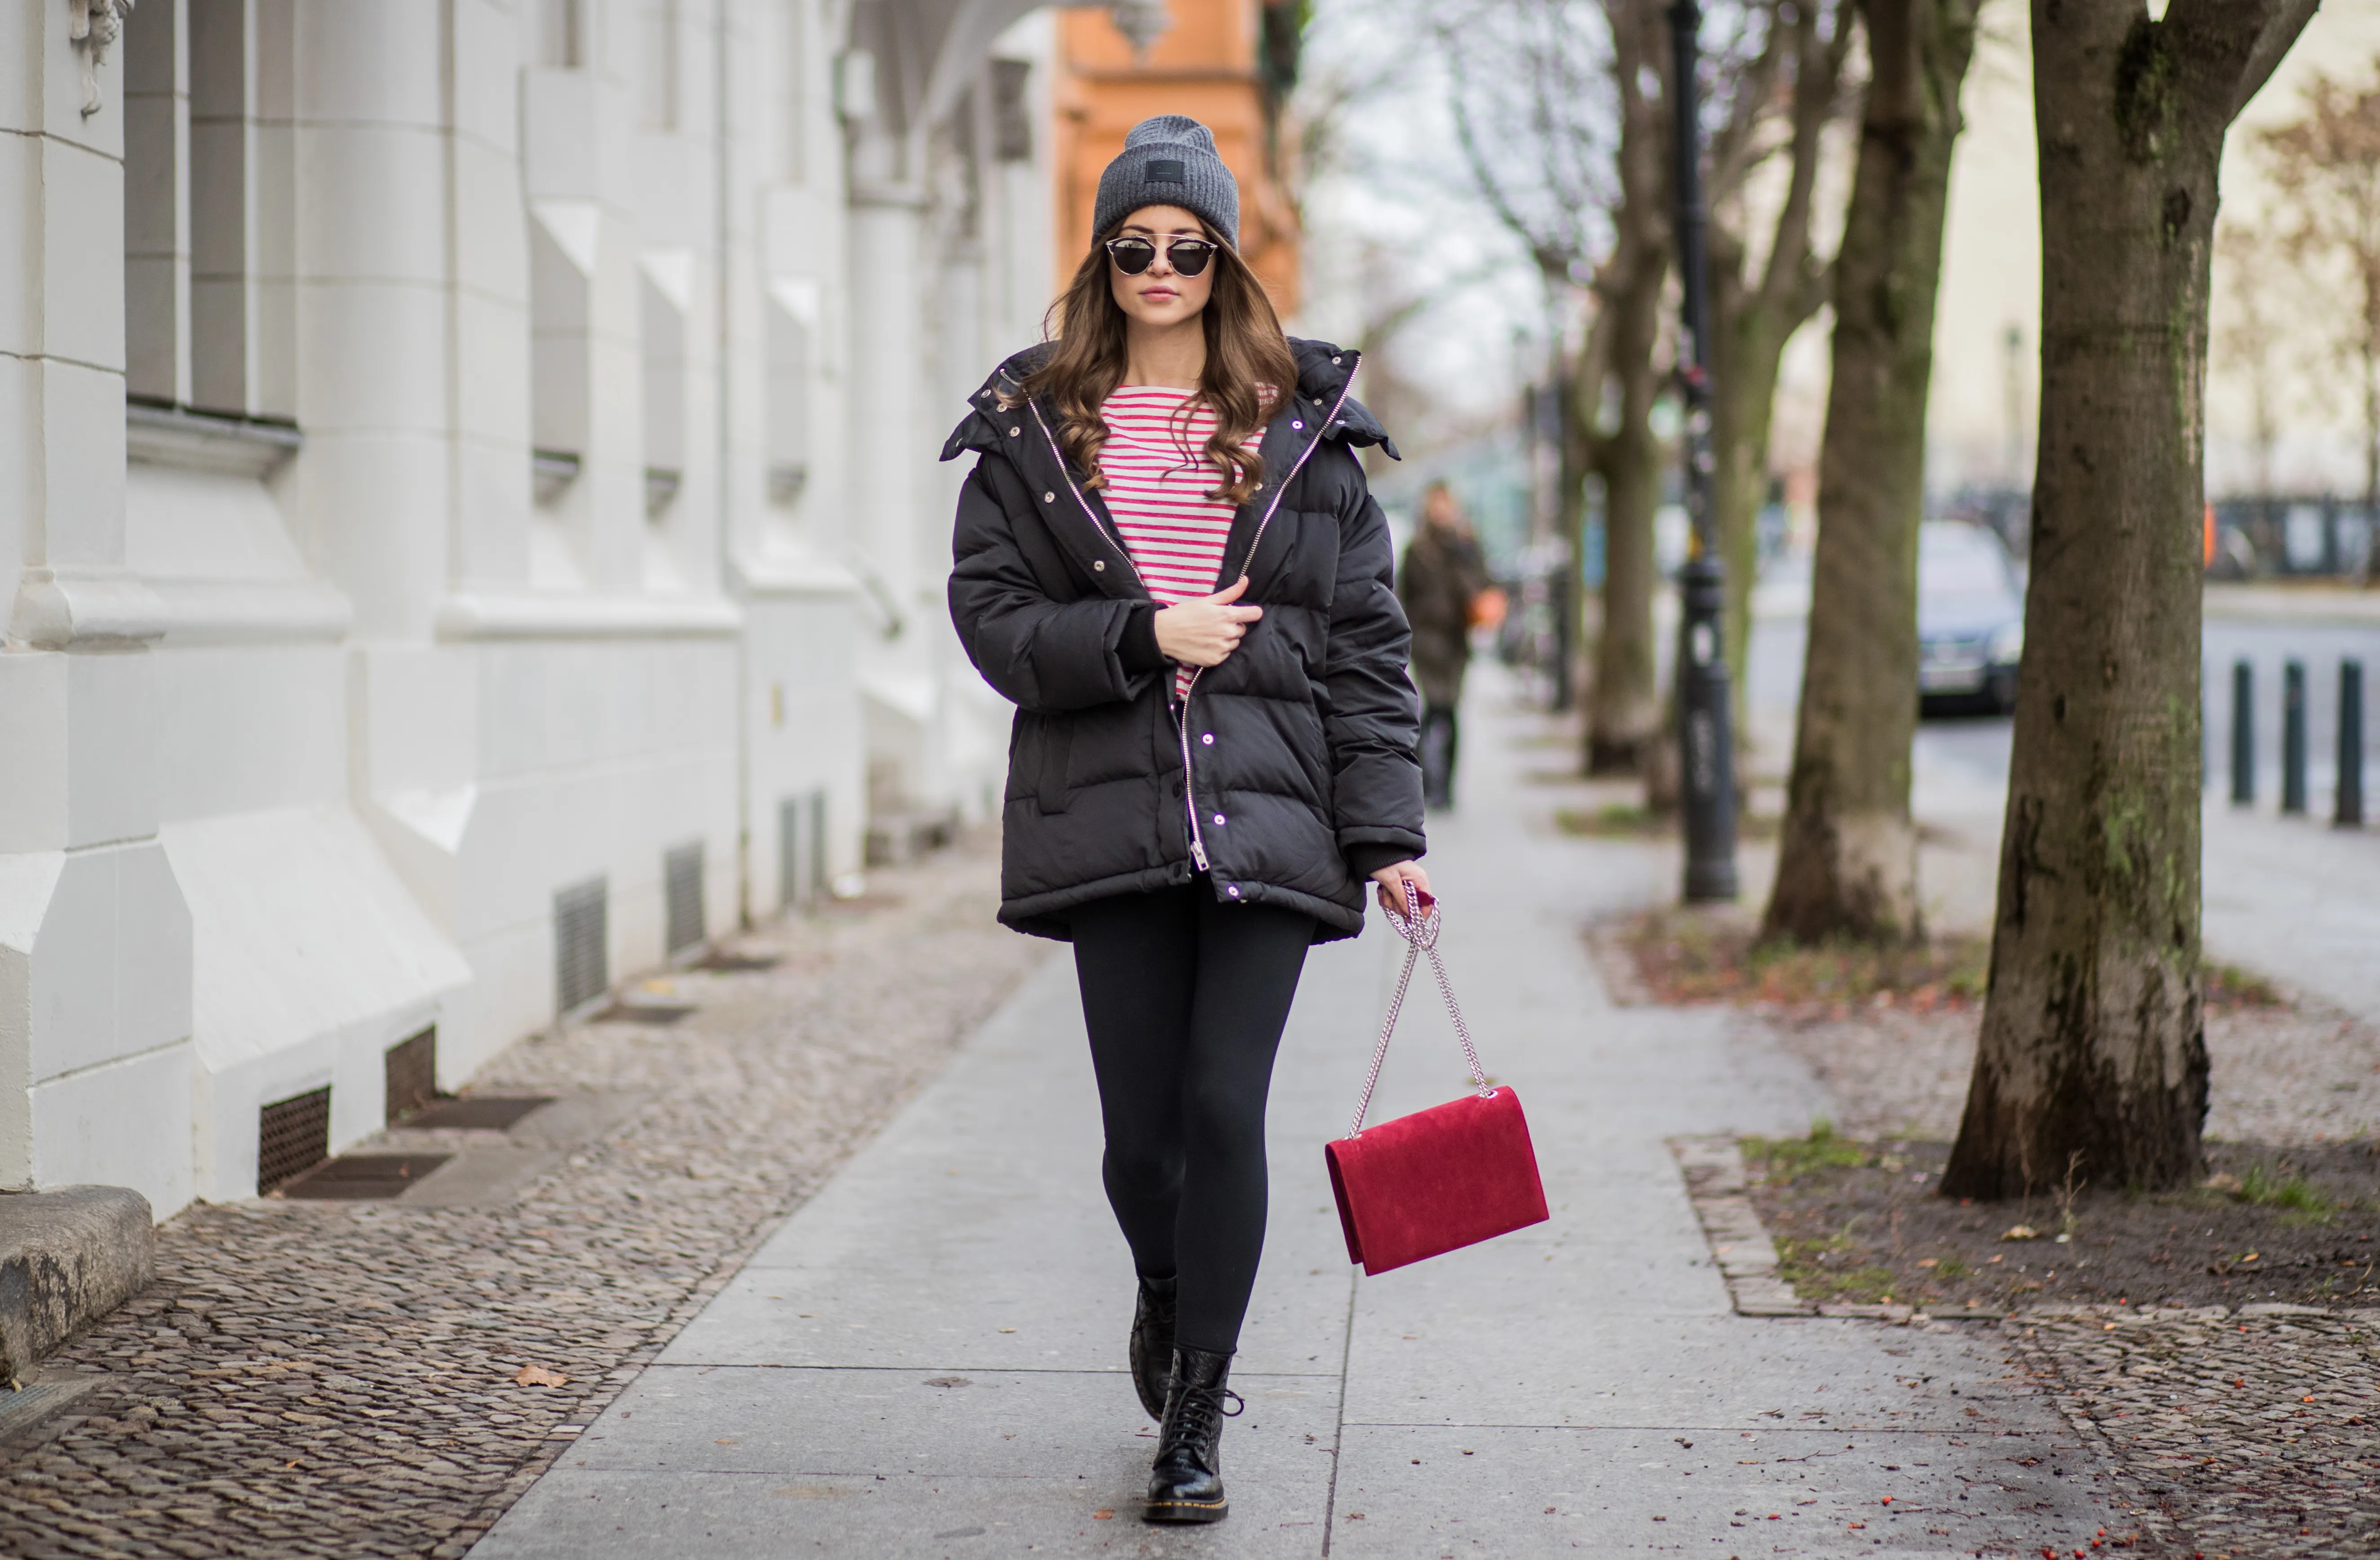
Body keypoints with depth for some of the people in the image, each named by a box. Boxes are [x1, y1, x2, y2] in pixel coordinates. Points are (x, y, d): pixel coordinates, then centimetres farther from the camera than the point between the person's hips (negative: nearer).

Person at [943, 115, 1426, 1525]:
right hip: (1110, 816, 1)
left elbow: (1367, 639, 6)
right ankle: (1168, 1301, 37)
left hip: (1266, 817, 0)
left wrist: (1387, 829, -1)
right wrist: (1144, 636, -12)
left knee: (1226, 1112, -7)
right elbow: (991, 616, 3)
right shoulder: (1035, 427, 8)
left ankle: (1196, 1419, 6)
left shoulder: (1301, 428, 8)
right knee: (1141, 1128, 3)